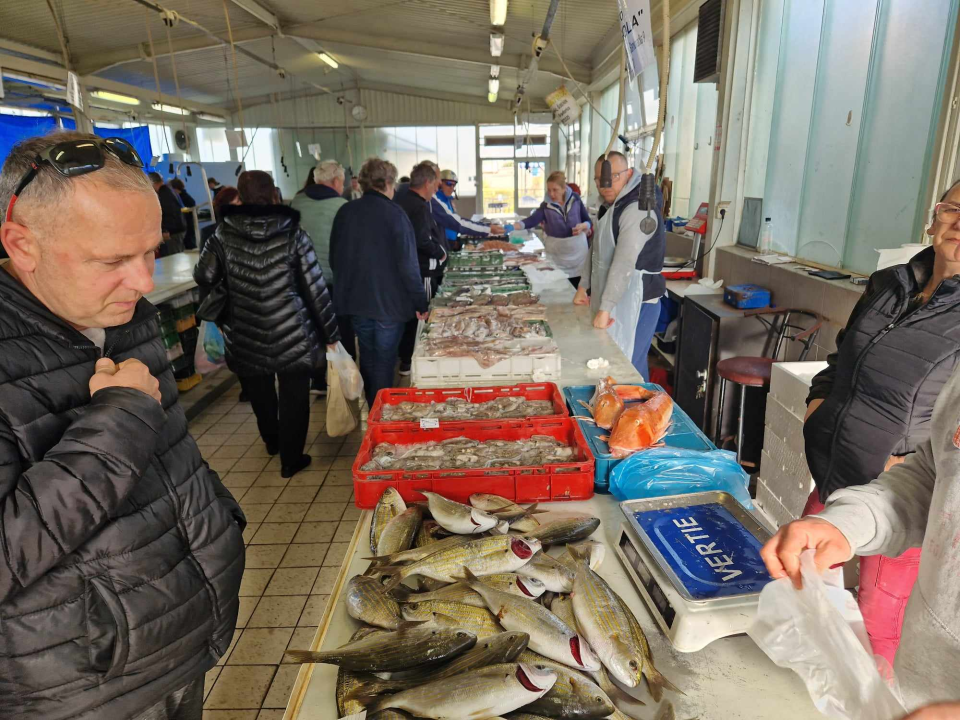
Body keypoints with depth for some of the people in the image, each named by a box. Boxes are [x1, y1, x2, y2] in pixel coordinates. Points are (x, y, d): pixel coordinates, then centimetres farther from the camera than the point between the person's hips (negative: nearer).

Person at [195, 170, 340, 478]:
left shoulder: (223, 235, -7)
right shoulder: (293, 234, -10)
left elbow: (203, 277, -1)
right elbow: (316, 288, -10)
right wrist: (329, 332, -1)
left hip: (245, 337, 3)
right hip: (292, 335, -2)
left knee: (259, 392, 25)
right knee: (293, 396, 13)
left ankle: (272, 441, 48)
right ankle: (291, 459, 21)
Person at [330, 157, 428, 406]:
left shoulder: (345, 212, 1)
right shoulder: (394, 213, -14)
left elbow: (334, 259, 9)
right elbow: (408, 264, -17)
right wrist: (420, 303, -11)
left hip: (355, 299, 5)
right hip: (389, 302, -5)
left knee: (368, 358, 20)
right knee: (384, 362, 8)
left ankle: (371, 411, 33)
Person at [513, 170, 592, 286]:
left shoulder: (575, 199, -2)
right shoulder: (546, 205, -4)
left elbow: (589, 222, 4)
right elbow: (532, 220, -20)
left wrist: (583, 226, -19)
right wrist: (514, 226, -38)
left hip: (577, 250, 0)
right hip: (557, 252, 0)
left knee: (578, 289, 6)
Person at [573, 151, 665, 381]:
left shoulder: (638, 209, -18)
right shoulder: (612, 206, 15)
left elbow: (624, 264, -25)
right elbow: (596, 249, 21)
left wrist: (605, 309, -26)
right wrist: (583, 287, 14)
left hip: (634, 304, -10)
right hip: (614, 302, 10)